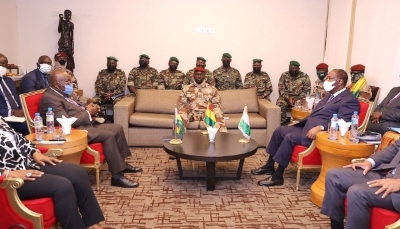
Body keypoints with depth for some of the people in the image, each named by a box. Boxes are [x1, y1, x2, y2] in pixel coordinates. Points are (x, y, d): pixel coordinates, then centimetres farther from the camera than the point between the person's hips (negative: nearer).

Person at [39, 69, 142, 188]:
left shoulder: (61, 93, 16)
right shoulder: (49, 98, -17)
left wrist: (88, 109, 2)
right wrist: (88, 112, -14)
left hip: (85, 124, 11)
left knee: (117, 128, 5)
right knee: (108, 135, -27)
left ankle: (122, 163, 15)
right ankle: (117, 176, -20)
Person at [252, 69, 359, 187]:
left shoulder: (350, 101, -10)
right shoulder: (331, 95, 21)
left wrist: (320, 127, -35)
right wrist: (299, 122, 17)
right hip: (307, 127, 10)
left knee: (289, 137, -25)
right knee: (280, 130, 2)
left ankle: (277, 176, -16)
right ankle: (269, 166, 11)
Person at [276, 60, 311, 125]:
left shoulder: (304, 76, 0)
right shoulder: (284, 75, 3)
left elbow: (307, 90, -4)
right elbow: (281, 89, -2)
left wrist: (297, 98, -19)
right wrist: (288, 97, -19)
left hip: (299, 98, -1)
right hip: (286, 97, 1)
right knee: (280, 104, -30)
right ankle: (282, 124, -20)